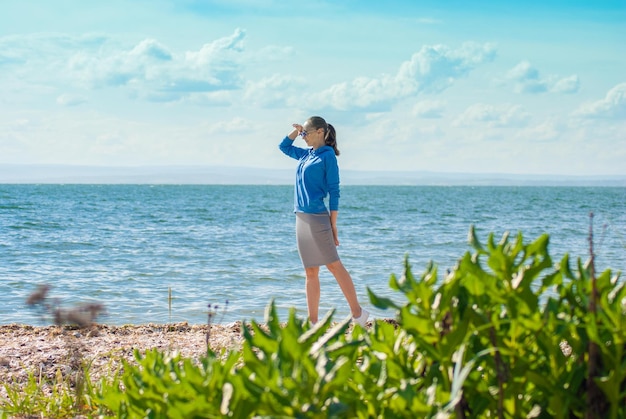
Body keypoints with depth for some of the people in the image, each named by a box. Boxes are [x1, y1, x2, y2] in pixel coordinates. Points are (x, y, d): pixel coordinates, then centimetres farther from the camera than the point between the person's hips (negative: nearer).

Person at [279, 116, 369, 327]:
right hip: (301, 218, 8)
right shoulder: (306, 154, 14)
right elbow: (284, 146, 32)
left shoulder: (327, 155, -7)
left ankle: (358, 313, 2)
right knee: (310, 273, 8)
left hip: (317, 218, -8)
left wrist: (333, 225, -11)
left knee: (334, 265, -5)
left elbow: (334, 191, -9)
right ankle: (312, 322, 10)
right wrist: (296, 130, 14)